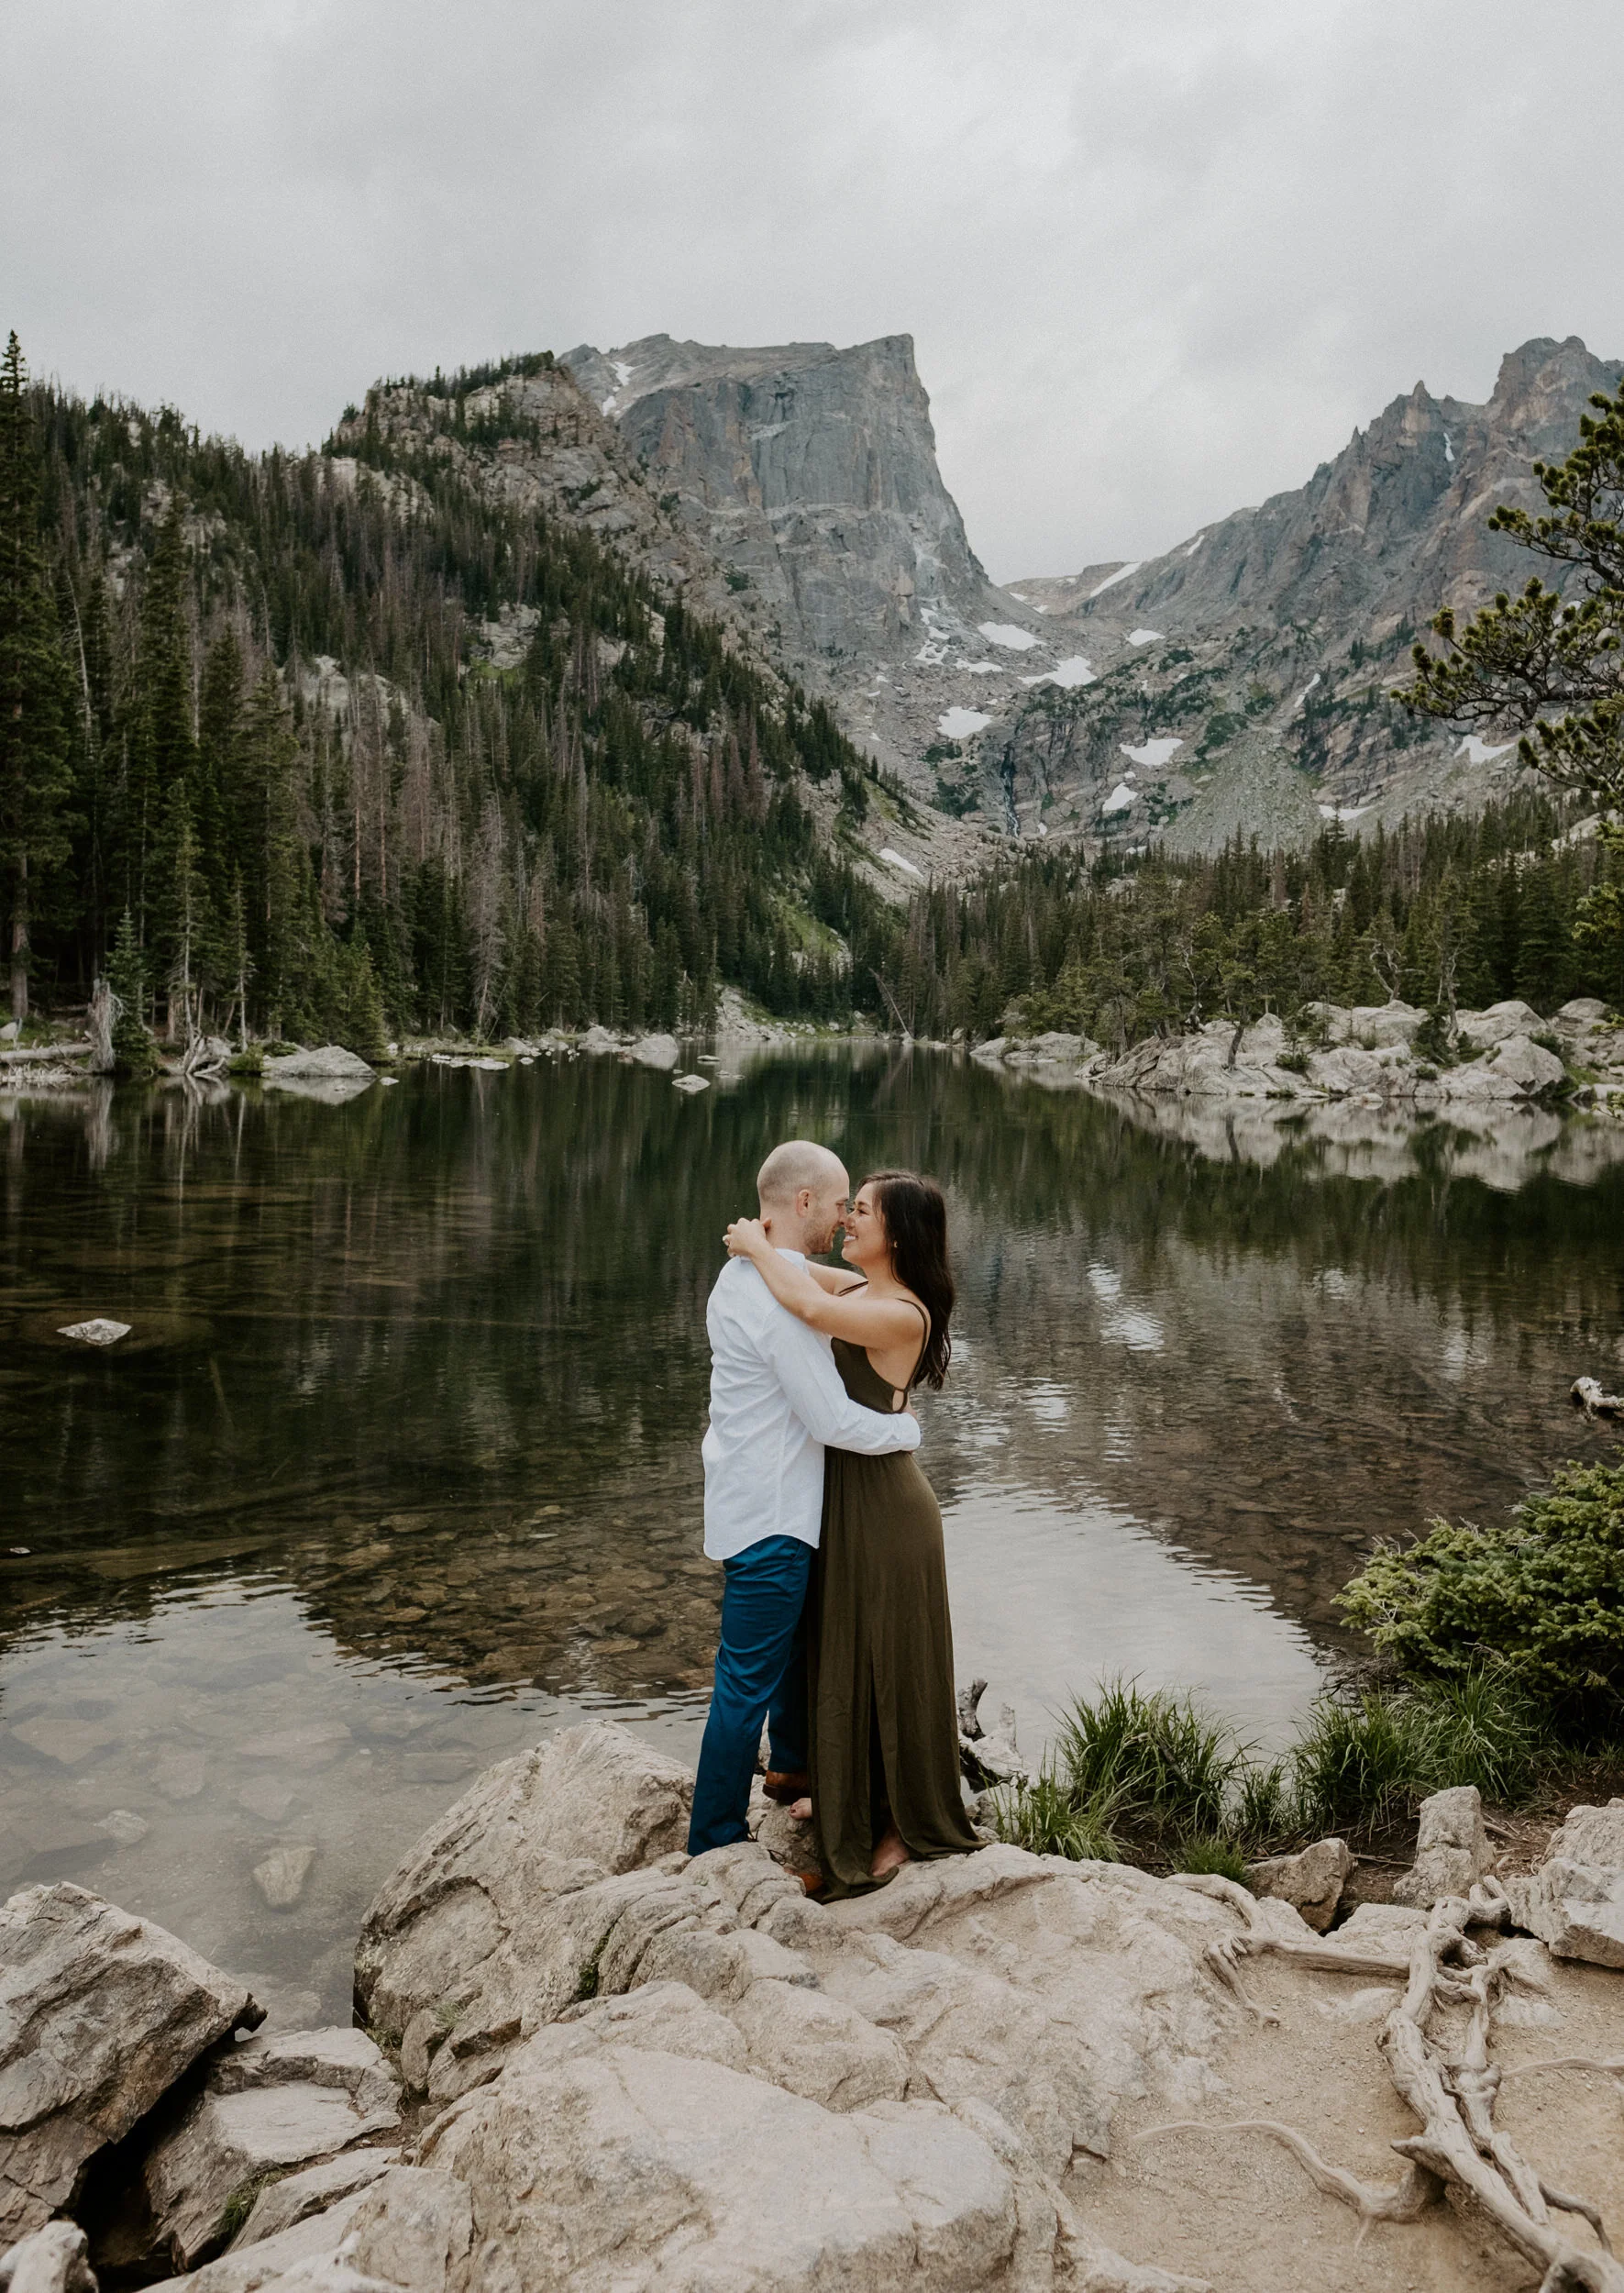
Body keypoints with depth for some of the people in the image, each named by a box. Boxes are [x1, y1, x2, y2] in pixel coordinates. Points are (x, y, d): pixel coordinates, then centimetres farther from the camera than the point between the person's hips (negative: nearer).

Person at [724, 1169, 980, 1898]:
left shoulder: (901, 1315, -23)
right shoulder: (862, 1290, 3)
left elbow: (811, 1307, -40)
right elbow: (803, 1279, 18)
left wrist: (757, 1245, -23)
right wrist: (762, 1243, -5)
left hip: (883, 1505, -9)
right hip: (848, 1494, 9)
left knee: (889, 1661, 7)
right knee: (848, 1655, 22)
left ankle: (904, 1824, 26)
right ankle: (855, 1800, 41)